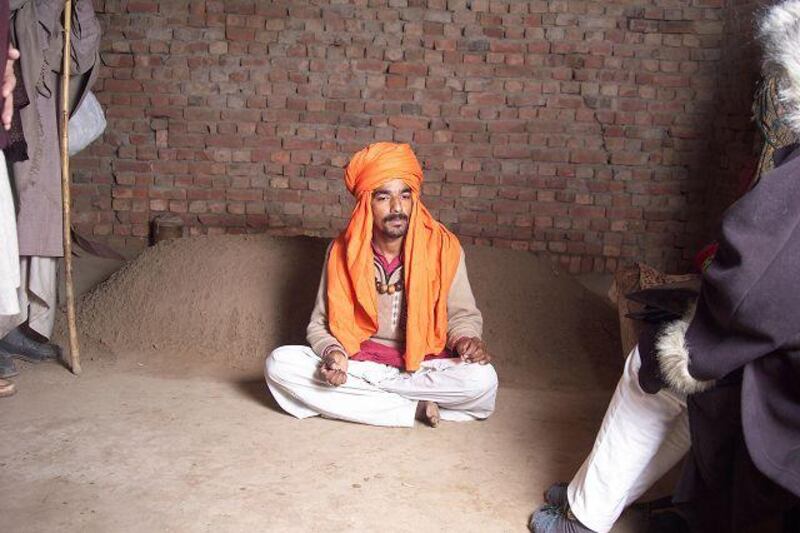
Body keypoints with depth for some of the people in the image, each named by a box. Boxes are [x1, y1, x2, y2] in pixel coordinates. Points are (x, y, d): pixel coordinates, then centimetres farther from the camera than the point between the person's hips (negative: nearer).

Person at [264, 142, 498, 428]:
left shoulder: (442, 247, -6)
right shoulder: (343, 251, -3)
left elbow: (463, 315, 4)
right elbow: (320, 324, 3)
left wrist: (465, 340, -20)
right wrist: (334, 353, -19)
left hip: (422, 368, -1)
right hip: (356, 362, 2)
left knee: (482, 380, -31)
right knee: (279, 364, -22)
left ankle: (356, 401, -15)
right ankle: (414, 408, -20)